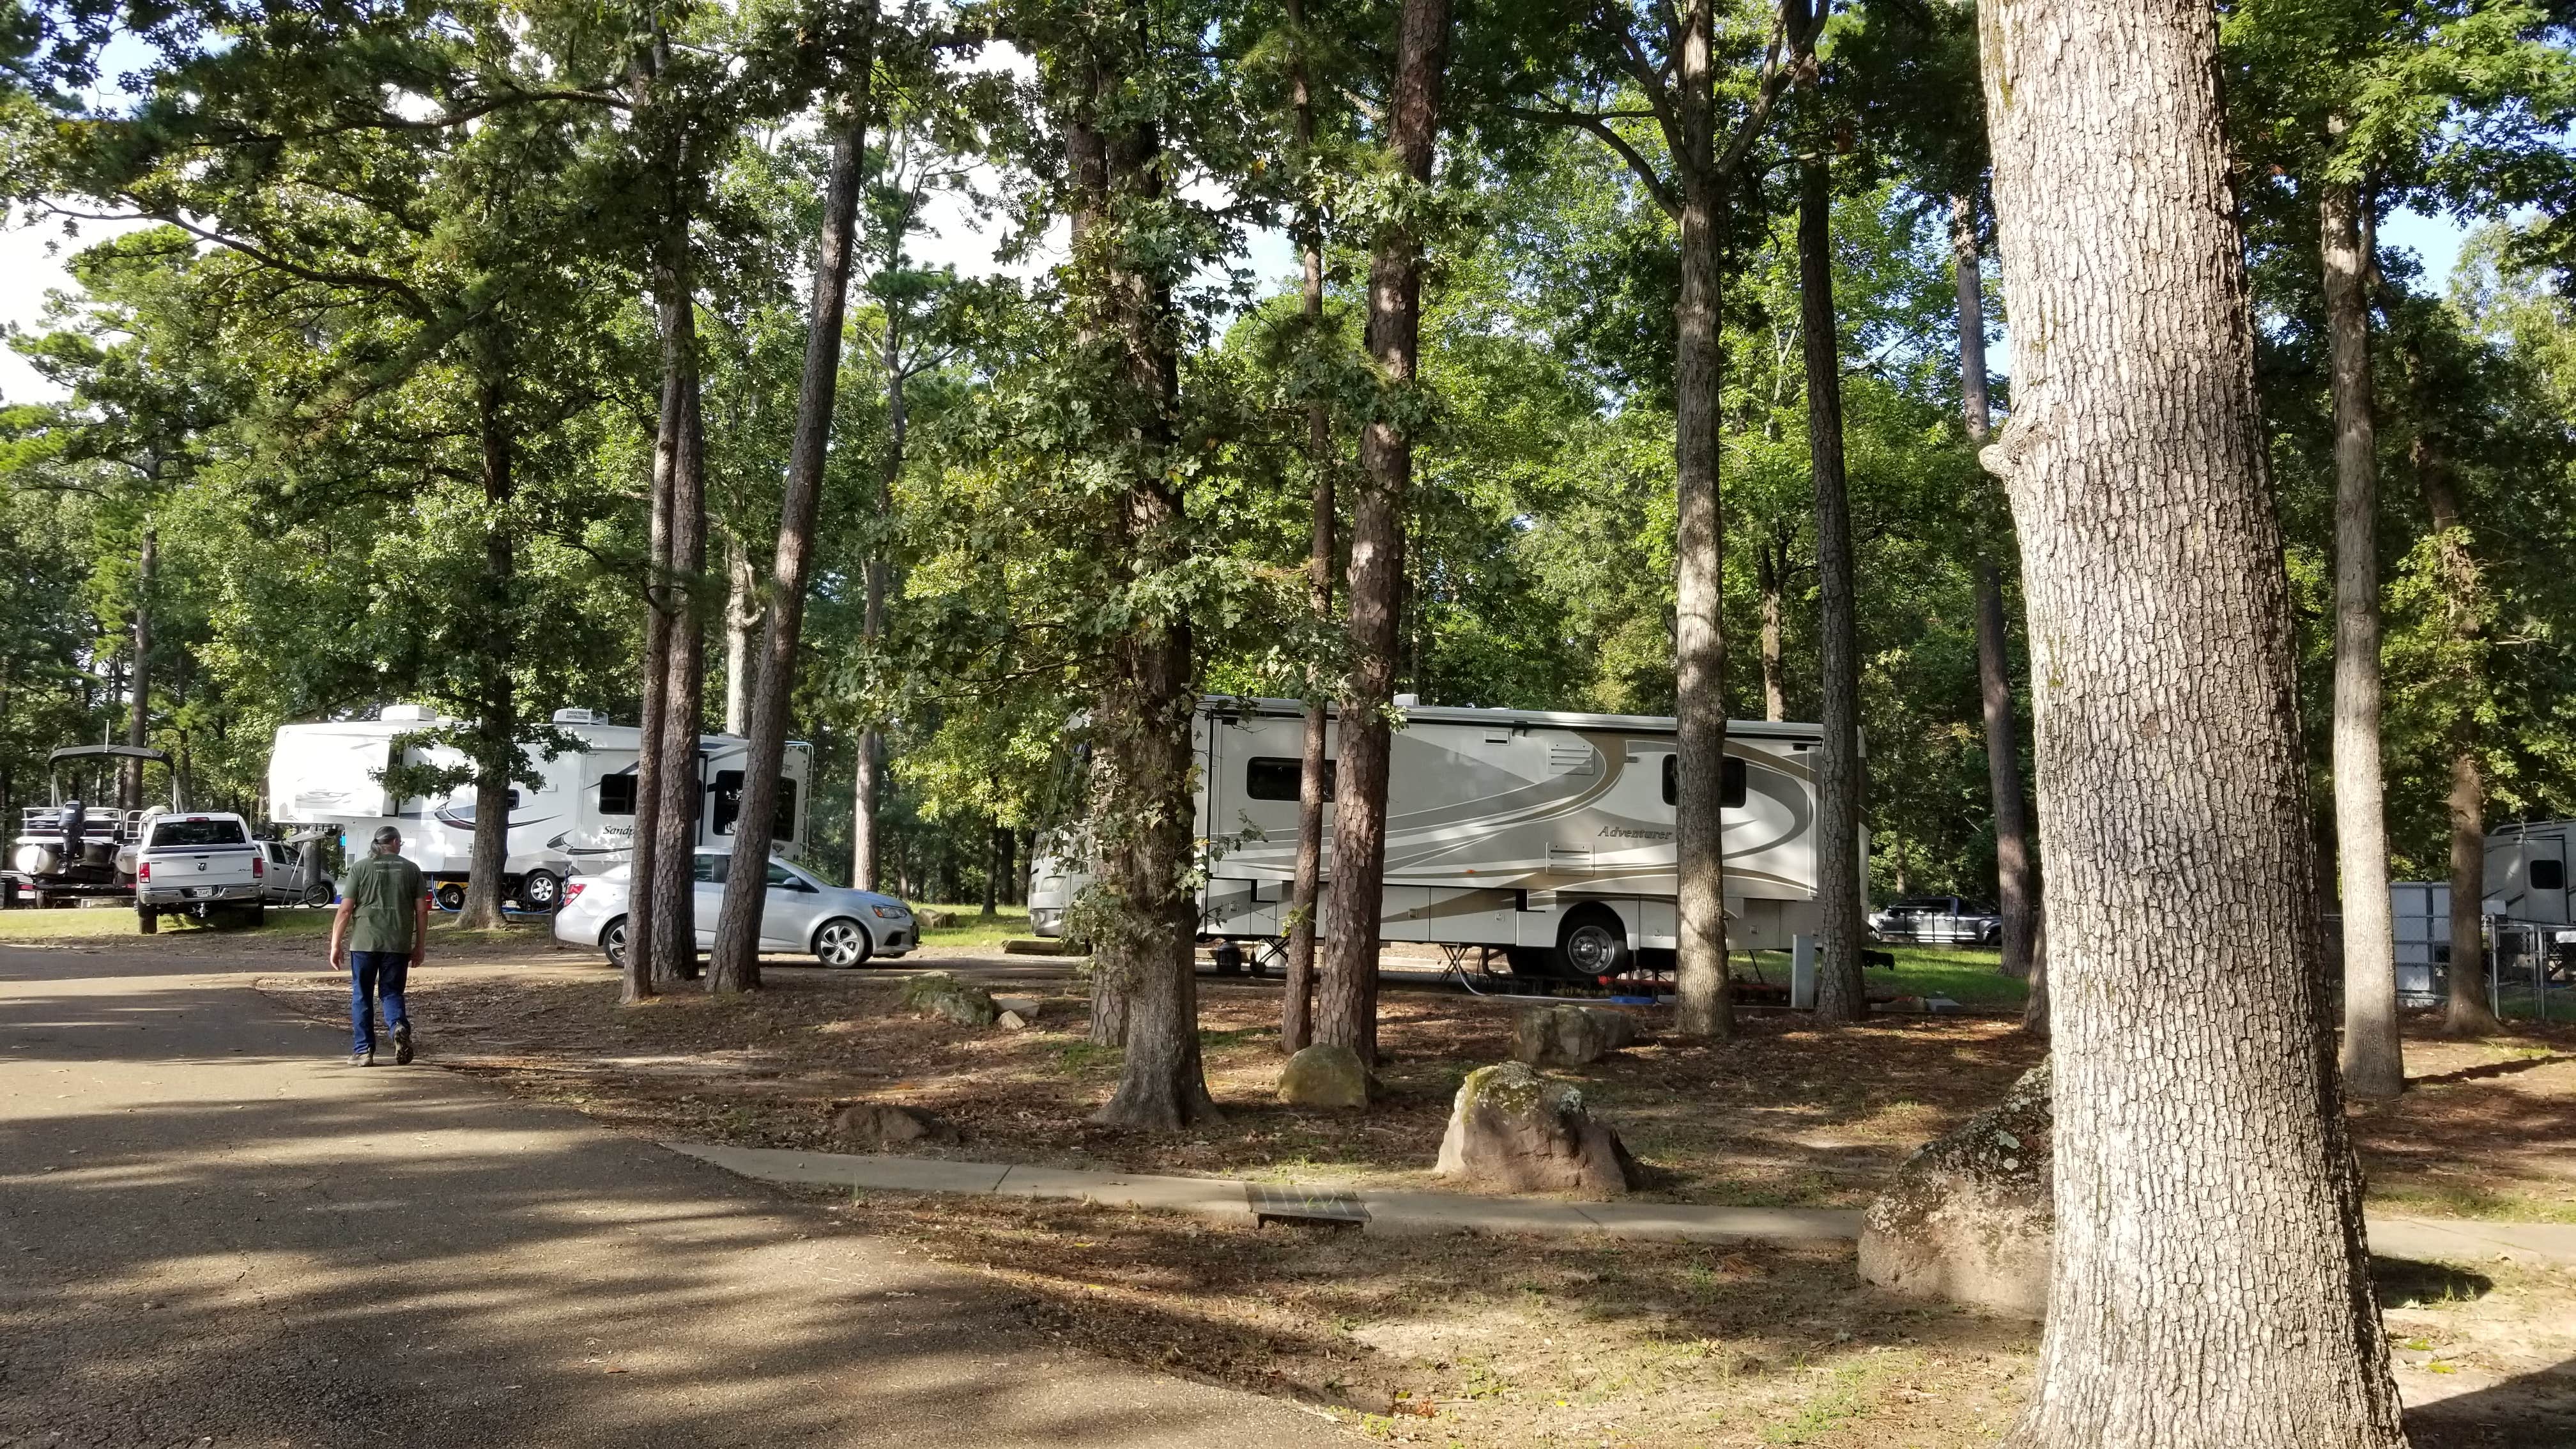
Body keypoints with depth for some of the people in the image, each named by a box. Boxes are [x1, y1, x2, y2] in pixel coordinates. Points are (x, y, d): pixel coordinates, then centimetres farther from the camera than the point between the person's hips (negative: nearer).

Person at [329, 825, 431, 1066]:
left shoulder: (360, 869, 3)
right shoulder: (411, 870, 8)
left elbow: (345, 911, -2)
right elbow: (421, 910, 5)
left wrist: (336, 945, 3)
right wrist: (420, 946, 12)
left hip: (364, 942, -1)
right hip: (398, 944, 1)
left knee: (362, 996, 11)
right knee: (392, 992, 12)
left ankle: (363, 1051, 10)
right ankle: (399, 1027, -17)